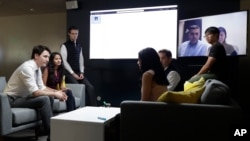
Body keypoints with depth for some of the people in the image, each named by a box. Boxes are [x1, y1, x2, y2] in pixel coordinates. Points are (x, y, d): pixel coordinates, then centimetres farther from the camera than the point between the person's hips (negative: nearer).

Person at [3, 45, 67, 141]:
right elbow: (35, 92, -30)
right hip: (12, 99, -9)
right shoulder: (27, 67, -24)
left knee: (50, 98, -5)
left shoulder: (37, 68, 3)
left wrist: (56, 92, -8)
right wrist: (54, 94, -23)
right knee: (44, 99, -25)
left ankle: (47, 129, 2)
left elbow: (41, 88, 7)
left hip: (22, 97, 9)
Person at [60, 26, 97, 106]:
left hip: (78, 72, 5)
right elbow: (64, 61, -9)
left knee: (90, 87, -11)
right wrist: (73, 73, -13)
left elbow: (81, 60, 14)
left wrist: (81, 72, 0)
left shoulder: (79, 46, 16)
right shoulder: (64, 46, -2)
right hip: (69, 73, -5)